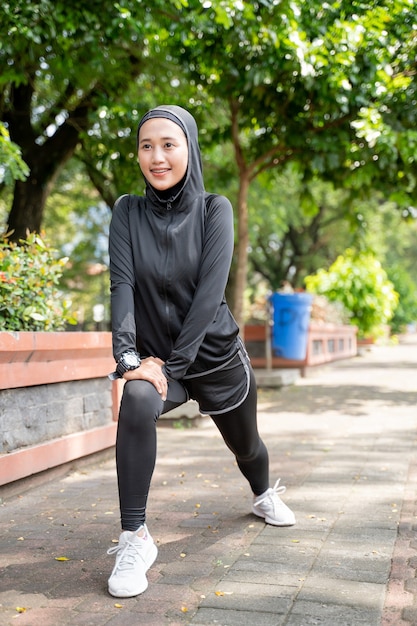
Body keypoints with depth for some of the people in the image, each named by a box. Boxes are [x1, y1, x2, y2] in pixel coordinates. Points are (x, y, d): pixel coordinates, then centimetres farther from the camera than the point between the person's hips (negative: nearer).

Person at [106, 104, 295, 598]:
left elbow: (210, 291, -18)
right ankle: (134, 539, -23)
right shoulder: (128, 212, -5)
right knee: (137, 402, -33)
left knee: (244, 444, 19)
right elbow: (122, 285, -14)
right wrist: (128, 357, -27)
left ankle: (264, 495, 56)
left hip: (215, 354, 1)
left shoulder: (214, 209, -10)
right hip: (156, 357, 0)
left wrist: (173, 362, -23)